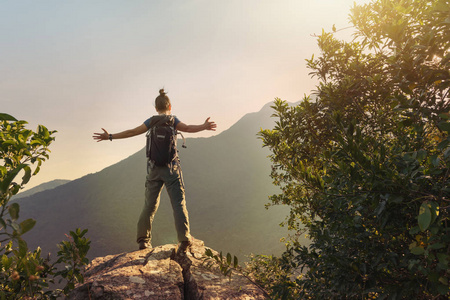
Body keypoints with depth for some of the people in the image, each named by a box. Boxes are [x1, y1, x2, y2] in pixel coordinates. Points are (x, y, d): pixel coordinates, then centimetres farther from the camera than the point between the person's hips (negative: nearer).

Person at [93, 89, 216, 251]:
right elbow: (187, 128, -17)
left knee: (150, 204, 12)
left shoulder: (151, 121, 8)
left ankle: (143, 239, 15)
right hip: (171, 167, -3)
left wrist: (110, 137, 12)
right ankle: (184, 238, -10)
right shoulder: (172, 119, 1)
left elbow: (132, 132, 5)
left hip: (154, 168, 3)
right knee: (178, 203, -2)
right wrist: (203, 127, -22)